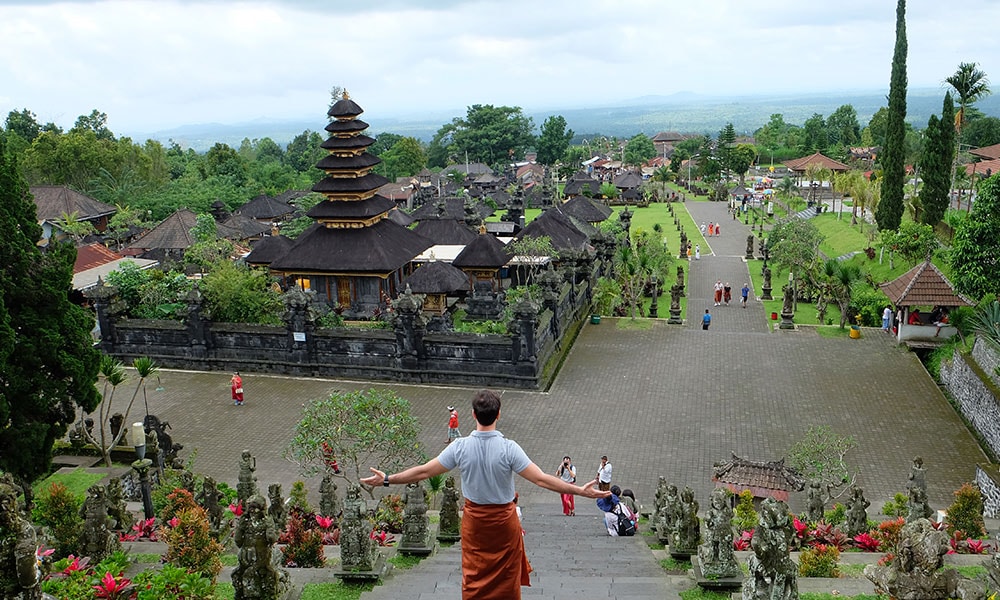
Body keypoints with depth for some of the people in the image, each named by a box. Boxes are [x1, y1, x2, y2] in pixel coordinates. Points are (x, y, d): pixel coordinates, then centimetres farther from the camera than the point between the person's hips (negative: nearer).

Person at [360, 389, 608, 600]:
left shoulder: (460, 447, -14)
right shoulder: (508, 448, -20)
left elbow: (423, 471, -8)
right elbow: (540, 479, -22)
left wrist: (387, 479, 4)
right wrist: (580, 490, -17)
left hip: (474, 520, 2)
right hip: (504, 520, -2)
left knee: (473, 576, 15)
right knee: (507, 576, 15)